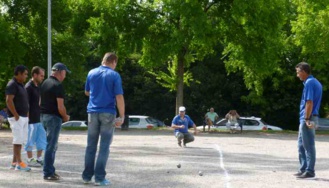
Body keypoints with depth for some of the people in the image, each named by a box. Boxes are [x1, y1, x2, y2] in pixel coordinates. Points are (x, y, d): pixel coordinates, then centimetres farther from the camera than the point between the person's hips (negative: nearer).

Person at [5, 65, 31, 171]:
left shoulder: (21, 85, 18)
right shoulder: (12, 85, -12)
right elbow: (9, 101, -20)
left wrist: (26, 114, 15)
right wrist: (16, 115, -20)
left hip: (24, 117, 9)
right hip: (17, 117, -9)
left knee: (21, 140, 10)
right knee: (18, 140, -9)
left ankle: (14, 162, 15)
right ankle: (19, 163, -7)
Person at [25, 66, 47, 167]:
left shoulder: (37, 87, 14)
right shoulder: (29, 87, -13)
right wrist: (28, 117, -19)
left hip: (39, 118, 9)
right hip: (32, 120, -9)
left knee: (42, 138, 10)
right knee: (30, 140, 0)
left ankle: (39, 159, 18)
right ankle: (30, 160, 8)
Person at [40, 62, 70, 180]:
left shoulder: (45, 83, 12)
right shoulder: (58, 85, -15)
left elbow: (41, 101, 18)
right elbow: (60, 106, -18)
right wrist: (65, 117, -3)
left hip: (43, 116, 9)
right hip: (54, 117, -9)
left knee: (52, 145, 17)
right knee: (51, 146, -5)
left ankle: (50, 171, 21)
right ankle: (48, 173, -2)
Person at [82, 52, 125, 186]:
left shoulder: (92, 73, 7)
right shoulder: (114, 75, -6)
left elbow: (86, 92, 20)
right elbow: (119, 97, -11)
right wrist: (122, 116, -8)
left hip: (93, 112, 4)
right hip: (108, 113, -4)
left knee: (91, 146, 10)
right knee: (104, 147, 0)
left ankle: (87, 176, 13)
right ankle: (99, 178, -2)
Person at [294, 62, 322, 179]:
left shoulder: (309, 83, -15)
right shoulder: (316, 82, 15)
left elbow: (309, 102, -22)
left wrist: (307, 119, -22)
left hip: (307, 119, -10)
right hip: (305, 119, 10)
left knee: (308, 146, -5)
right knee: (302, 146, 16)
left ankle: (310, 171, -1)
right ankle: (303, 169, 22)